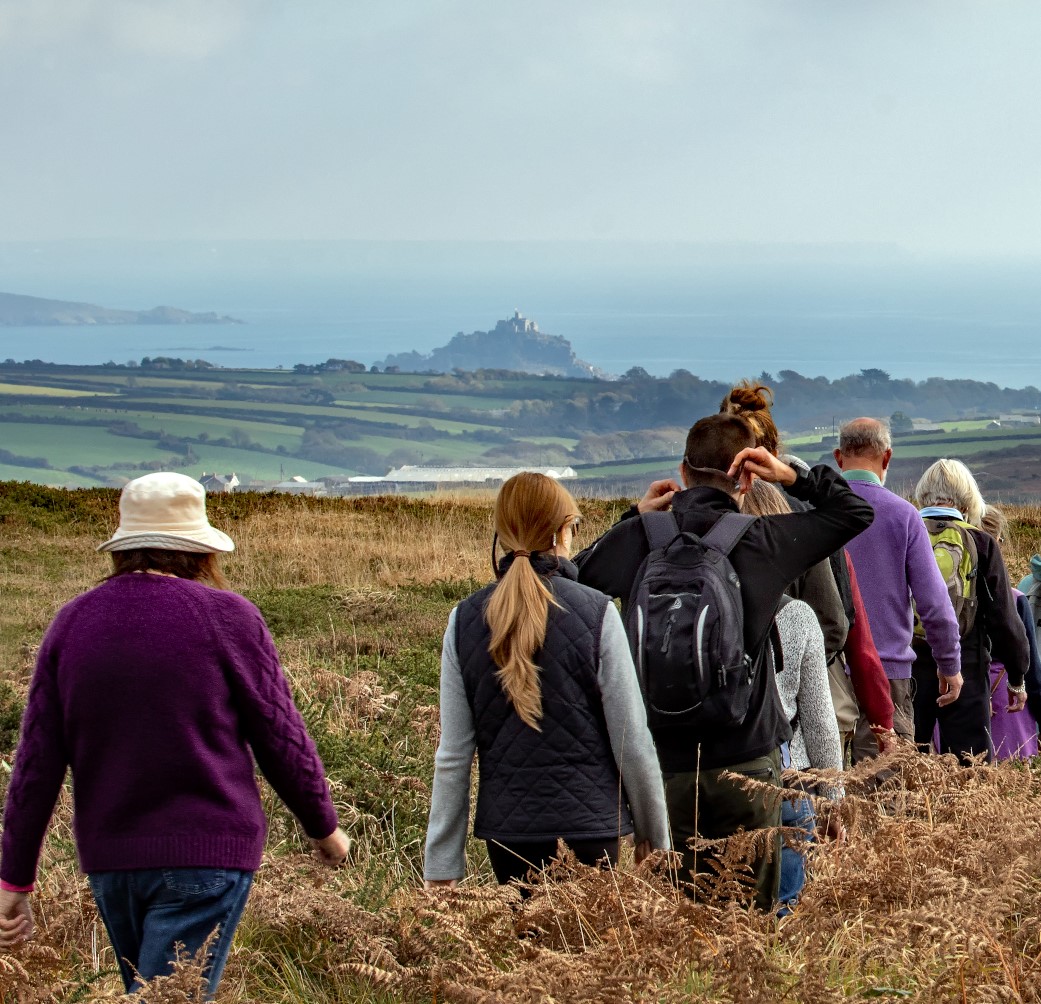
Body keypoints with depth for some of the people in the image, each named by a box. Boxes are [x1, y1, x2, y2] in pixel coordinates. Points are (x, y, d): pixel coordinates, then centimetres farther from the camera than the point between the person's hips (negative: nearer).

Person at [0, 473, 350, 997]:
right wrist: (324, 827, 13)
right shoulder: (227, 617, -8)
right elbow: (282, 739, -3)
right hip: (206, 855, -5)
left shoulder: (71, 623, 3)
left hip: (109, 860, 5)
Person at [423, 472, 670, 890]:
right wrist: (654, 836, 7)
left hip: (505, 826, 4)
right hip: (588, 823, -3)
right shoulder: (595, 613, -8)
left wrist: (441, 866, 7)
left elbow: (452, 756, 2)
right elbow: (632, 741, -5)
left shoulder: (465, 620, 1)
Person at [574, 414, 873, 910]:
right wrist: (792, 475, 1)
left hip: (665, 764, 1)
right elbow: (856, 512, 6)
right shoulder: (762, 539, -6)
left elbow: (572, 580, 14)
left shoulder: (641, 538, -4)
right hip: (748, 759, -1)